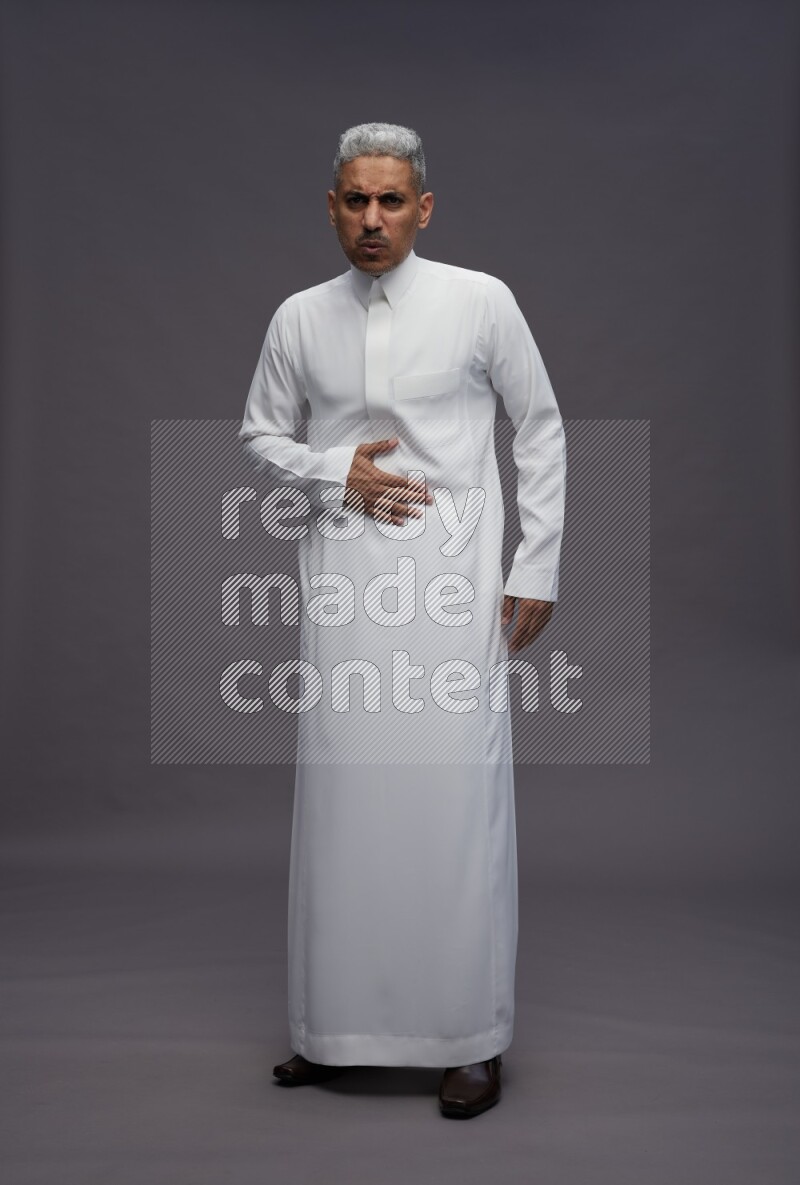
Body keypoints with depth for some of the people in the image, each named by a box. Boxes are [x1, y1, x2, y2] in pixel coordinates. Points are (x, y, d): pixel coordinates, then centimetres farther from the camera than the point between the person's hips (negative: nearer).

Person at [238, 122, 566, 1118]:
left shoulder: (480, 302, 0)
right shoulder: (300, 318, 7)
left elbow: (541, 434, 6)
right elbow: (260, 434, 18)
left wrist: (536, 574, 2)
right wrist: (334, 472, -3)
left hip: (453, 582, -2)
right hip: (344, 580, 3)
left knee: (457, 799, -3)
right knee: (341, 795, 6)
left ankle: (473, 1038, 12)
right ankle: (335, 1029, 21)